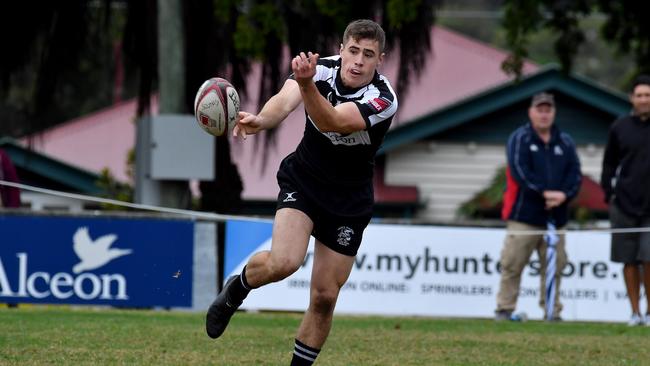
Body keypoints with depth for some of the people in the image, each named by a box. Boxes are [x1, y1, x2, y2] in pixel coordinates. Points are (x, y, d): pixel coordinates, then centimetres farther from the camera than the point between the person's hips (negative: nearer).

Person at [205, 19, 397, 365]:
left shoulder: (383, 99, -23)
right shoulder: (321, 68, -15)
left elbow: (332, 122, -39)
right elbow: (285, 101, -34)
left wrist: (307, 84, -59)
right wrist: (260, 120, -57)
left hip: (349, 201, 0)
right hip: (302, 180, 0)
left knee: (324, 297, 0)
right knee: (283, 262, -25)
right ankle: (236, 289, 6)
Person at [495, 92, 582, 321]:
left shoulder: (565, 143, 13)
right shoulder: (520, 139, 2)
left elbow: (575, 174, 6)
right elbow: (520, 171, -11)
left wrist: (563, 195, -13)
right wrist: (544, 192, -20)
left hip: (555, 215, 4)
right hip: (524, 215, -4)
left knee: (555, 265, 3)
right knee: (512, 264, -5)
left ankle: (552, 310, 10)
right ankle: (505, 308, 0)